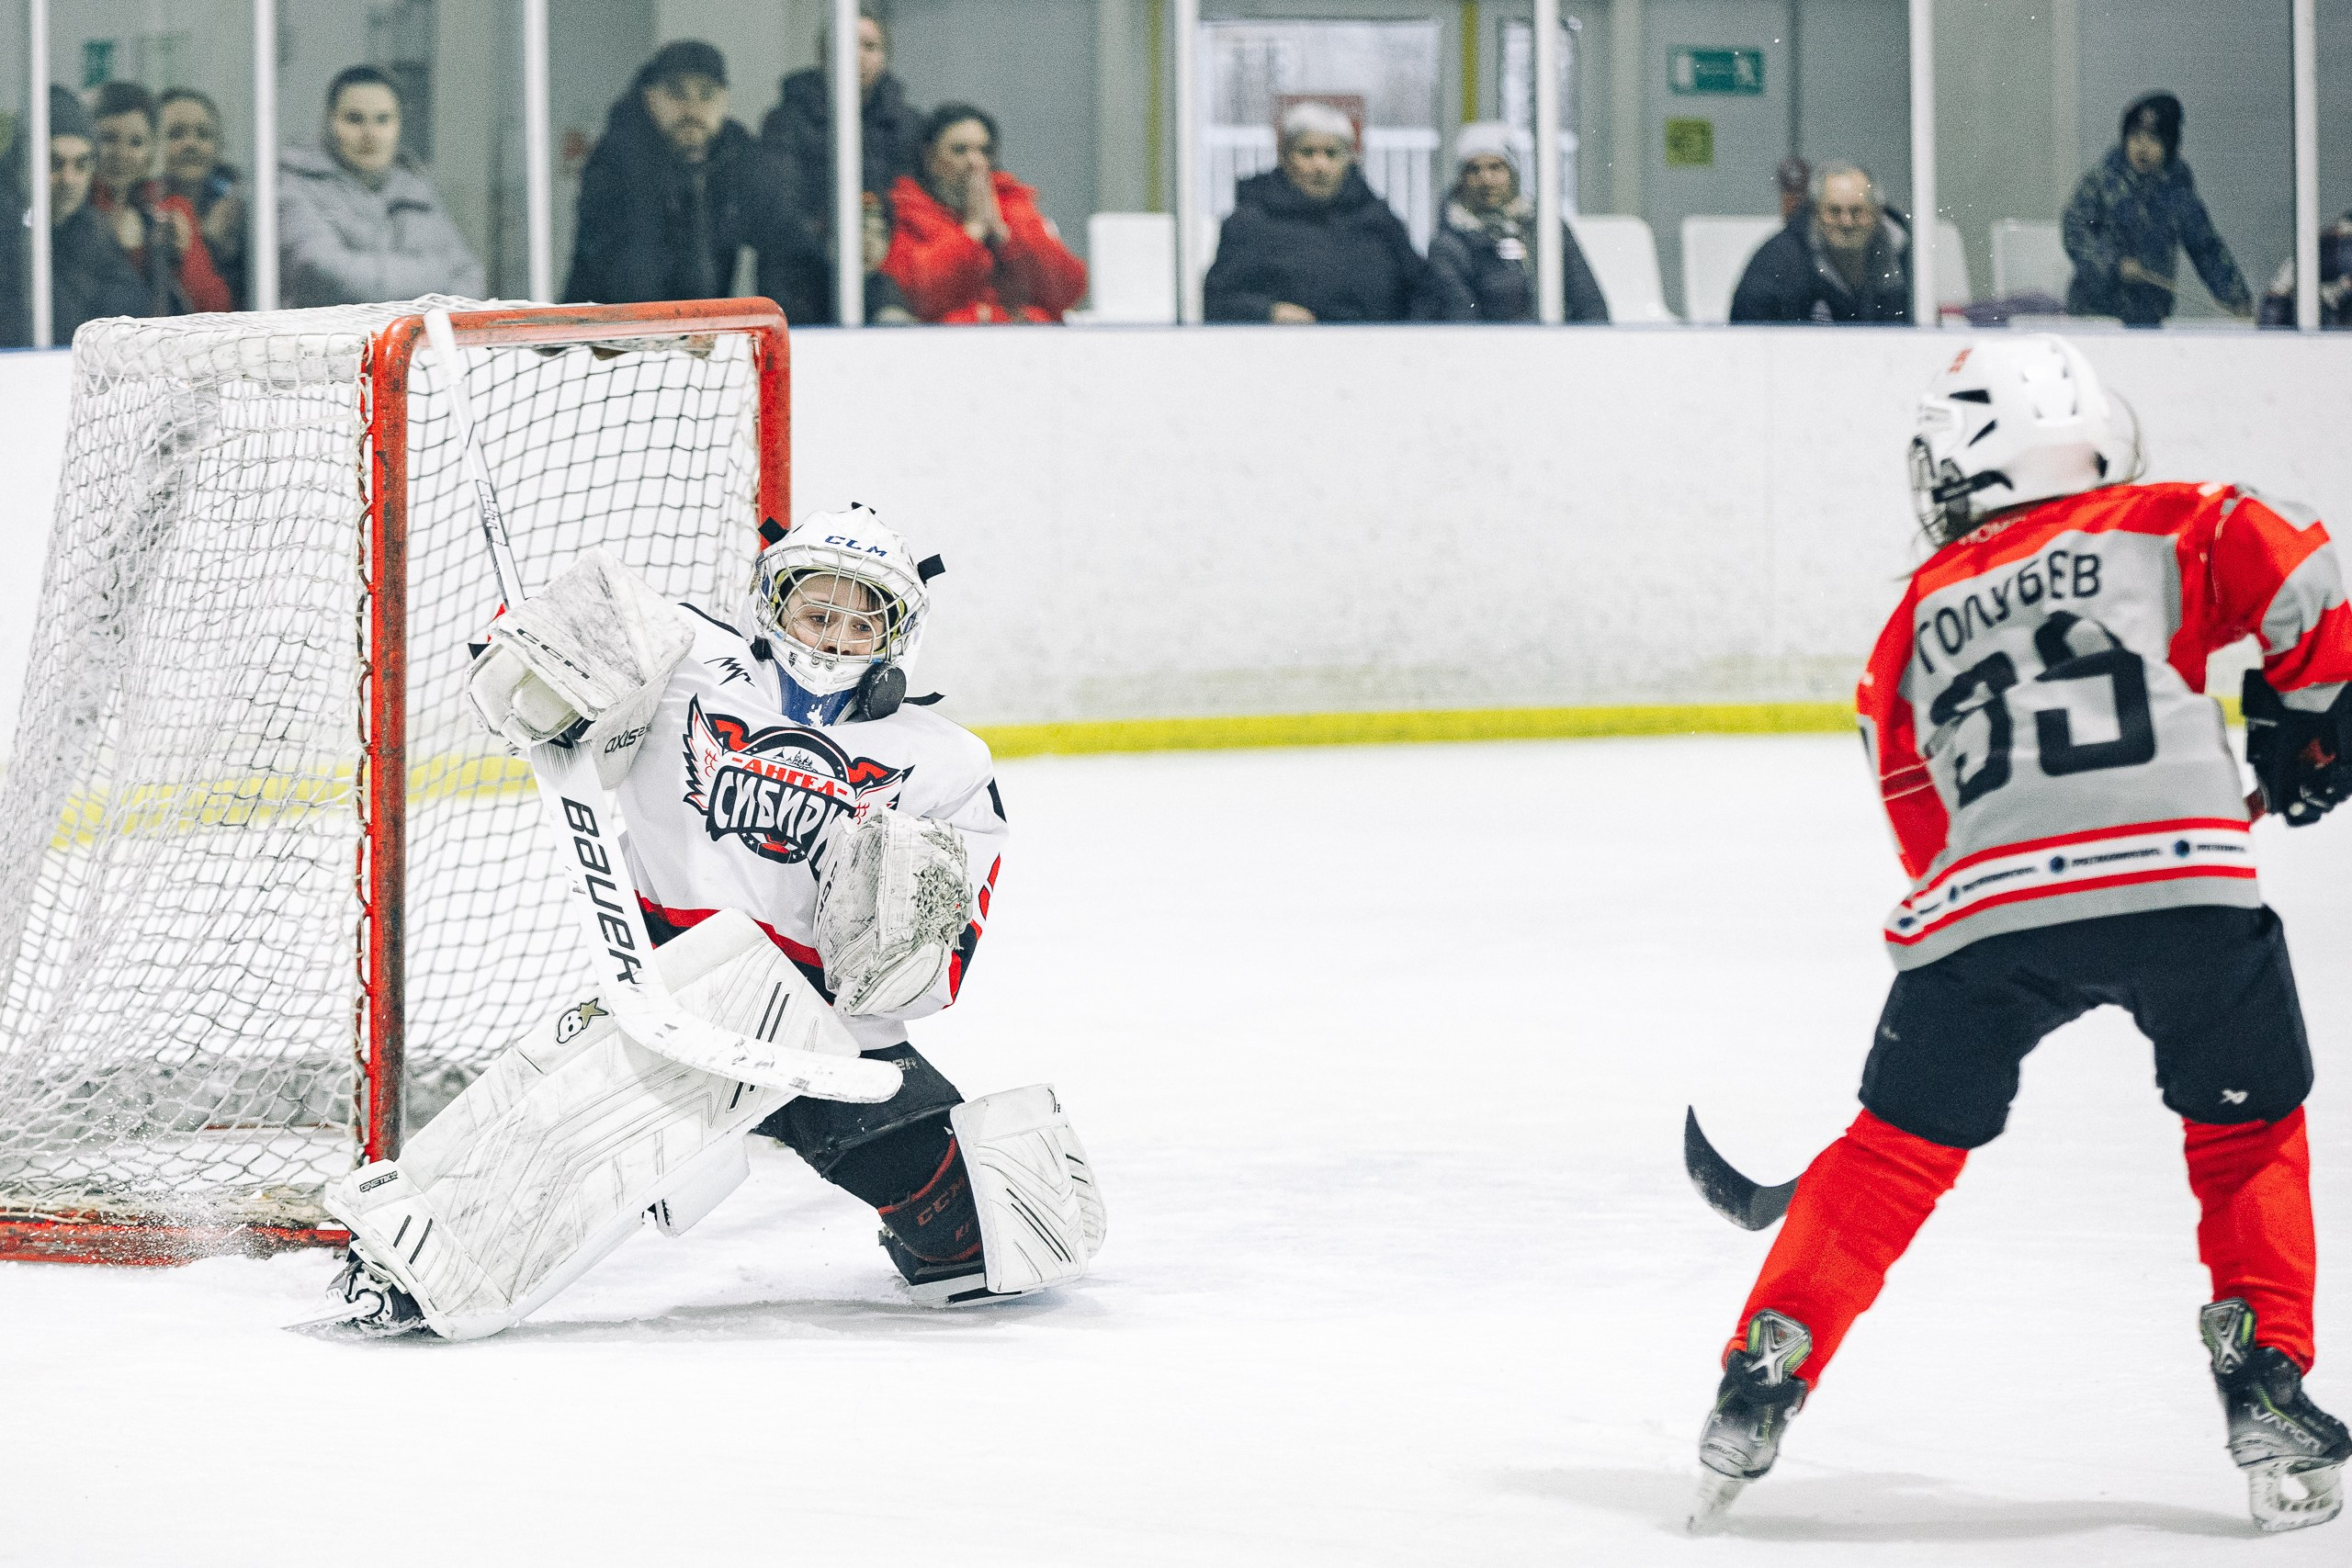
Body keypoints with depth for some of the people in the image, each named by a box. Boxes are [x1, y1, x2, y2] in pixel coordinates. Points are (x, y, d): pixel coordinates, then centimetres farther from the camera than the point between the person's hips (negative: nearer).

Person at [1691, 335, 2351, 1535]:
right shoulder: (2159, 530, 17)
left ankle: (1760, 1386, 12)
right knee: (2250, 1132, 19)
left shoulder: (1918, 620, 26)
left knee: (1896, 1151, 17)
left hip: (1985, 900, 2)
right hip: (2184, 879, -2)